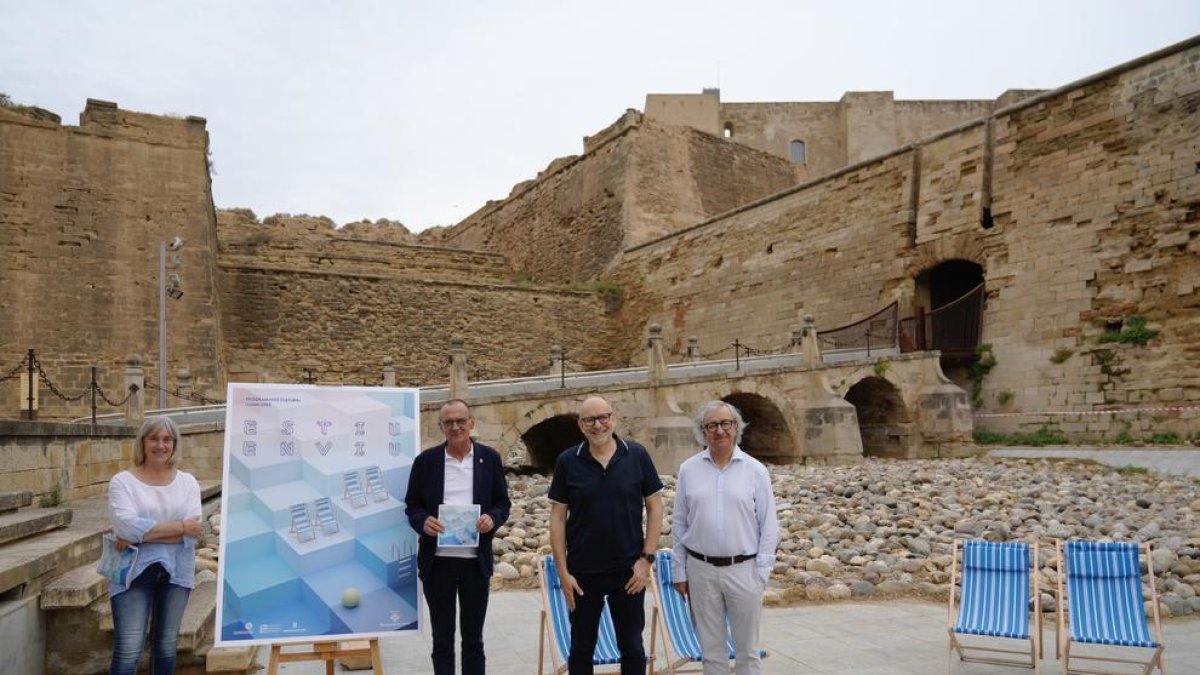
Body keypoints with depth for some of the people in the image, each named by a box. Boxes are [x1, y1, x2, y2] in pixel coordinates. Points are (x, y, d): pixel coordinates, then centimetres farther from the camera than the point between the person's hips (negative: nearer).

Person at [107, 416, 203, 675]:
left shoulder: (187, 482, 3)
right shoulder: (122, 482, -4)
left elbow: (193, 531, -9)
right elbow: (127, 526, -19)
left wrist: (142, 534, -17)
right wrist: (180, 527, -16)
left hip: (175, 572, 3)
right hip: (134, 572, -3)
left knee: (166, 646, 15)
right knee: (128, 651, -5)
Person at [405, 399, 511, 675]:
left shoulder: (490, 458, 2)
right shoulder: (425, 460, 1)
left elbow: (503, 503, 6)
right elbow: (412, 506, 5)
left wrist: (492, 518, -15)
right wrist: (423, 521, -16)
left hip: (476, 560, 0)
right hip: (437, 560, 0)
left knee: (473, 638, 12)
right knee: (442, 639, 11)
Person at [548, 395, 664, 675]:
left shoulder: (637, 455, -4)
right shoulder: (567, 461, -4)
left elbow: (655, 507, 0)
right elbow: (558, 517, -2)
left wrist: (647, 558, -6)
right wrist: (562, 571, -6)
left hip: (629, 570, 0)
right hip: (582, 573, 0)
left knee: (632, 647, 12)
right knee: (581, 649, 13)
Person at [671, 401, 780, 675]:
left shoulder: (755, 470, -2)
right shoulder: (688, 469, 1)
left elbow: (769, 526, 0)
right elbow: (679, 525, 6)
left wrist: (762, 571, -5)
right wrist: (679, 571, 5)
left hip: (743, 570, -1)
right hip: (701, 569, 1)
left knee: (747, 649, 10)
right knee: (711, 648, 12)